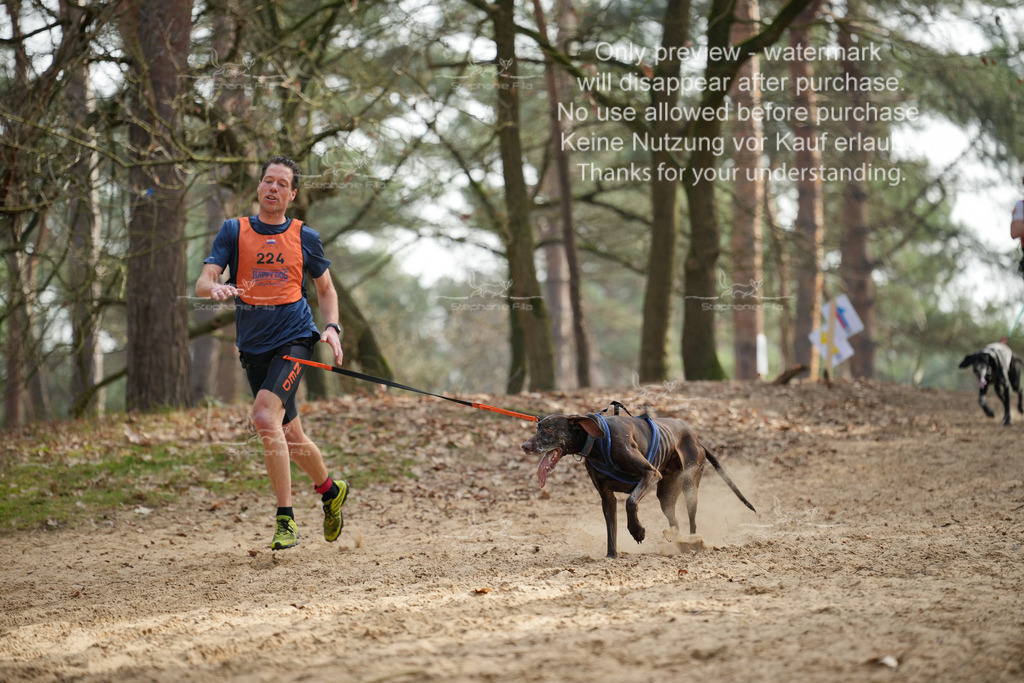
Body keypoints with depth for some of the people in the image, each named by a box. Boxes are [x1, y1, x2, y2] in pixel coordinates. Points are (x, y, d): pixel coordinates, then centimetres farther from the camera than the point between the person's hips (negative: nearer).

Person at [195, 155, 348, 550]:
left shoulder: (305, 237, 6)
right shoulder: (234, 231, 5)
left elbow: (325, 288, 18)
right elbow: (202, 283, -3)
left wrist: (331, 327, 0)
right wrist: (215, 288, -27)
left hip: (294, 339, -3)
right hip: (253, 347, 3)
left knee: (265, 417, -24)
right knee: (288, 435, 10)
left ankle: (285, 519, -19)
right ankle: (330, 491, 36)